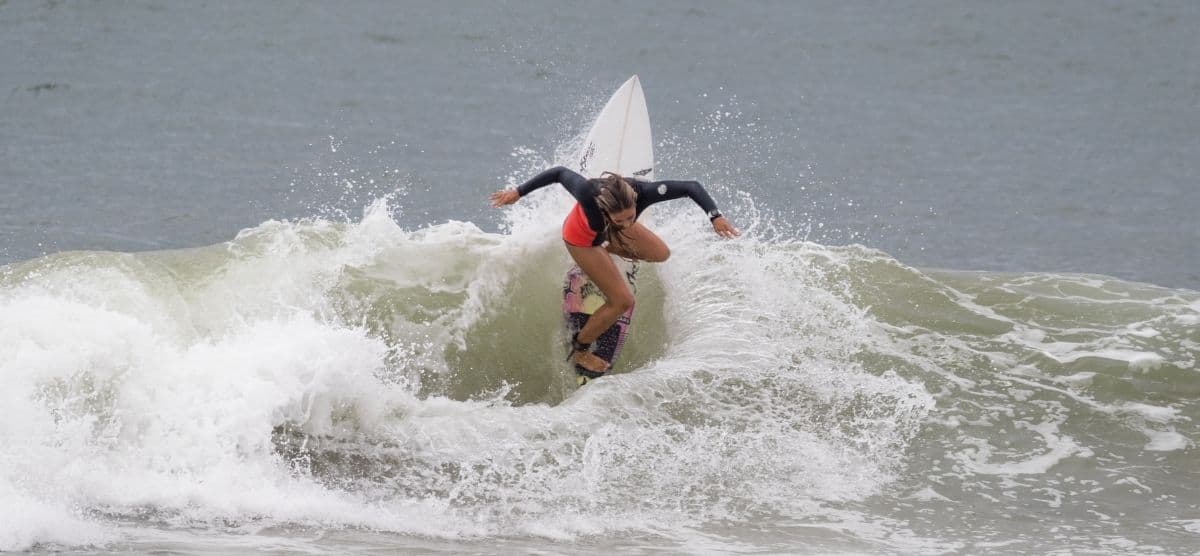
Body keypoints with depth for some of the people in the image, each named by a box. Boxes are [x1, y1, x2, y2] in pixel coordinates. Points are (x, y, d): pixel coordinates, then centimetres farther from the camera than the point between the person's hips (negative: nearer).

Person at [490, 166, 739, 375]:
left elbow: (692, 187, -34)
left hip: (611, 233, 4)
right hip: (582, 238, -4)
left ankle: (610, 247, 33)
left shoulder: (643, 192, -42)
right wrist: (519, 192, -17)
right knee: (622, 301, -7)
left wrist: (715, 217, -46)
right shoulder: (589, 194, -48)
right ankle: (580, 349, 15)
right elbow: (559, 173, -29)